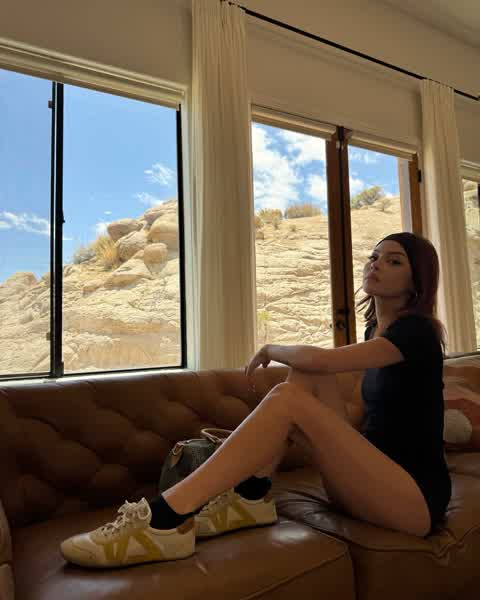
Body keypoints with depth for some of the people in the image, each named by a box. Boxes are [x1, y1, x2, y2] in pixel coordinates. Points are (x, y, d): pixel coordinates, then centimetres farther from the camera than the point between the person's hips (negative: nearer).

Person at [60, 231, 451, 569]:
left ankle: (168, 519, -29)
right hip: (369, 481, 7)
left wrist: (271, 350, -7)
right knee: (306, 375, -8)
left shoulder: (418, 330, -12)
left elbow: (319, 359, -26)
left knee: (288, 399, -27)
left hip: (417, 498, -7)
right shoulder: (375, 328, 13)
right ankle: (250, 497, -12)